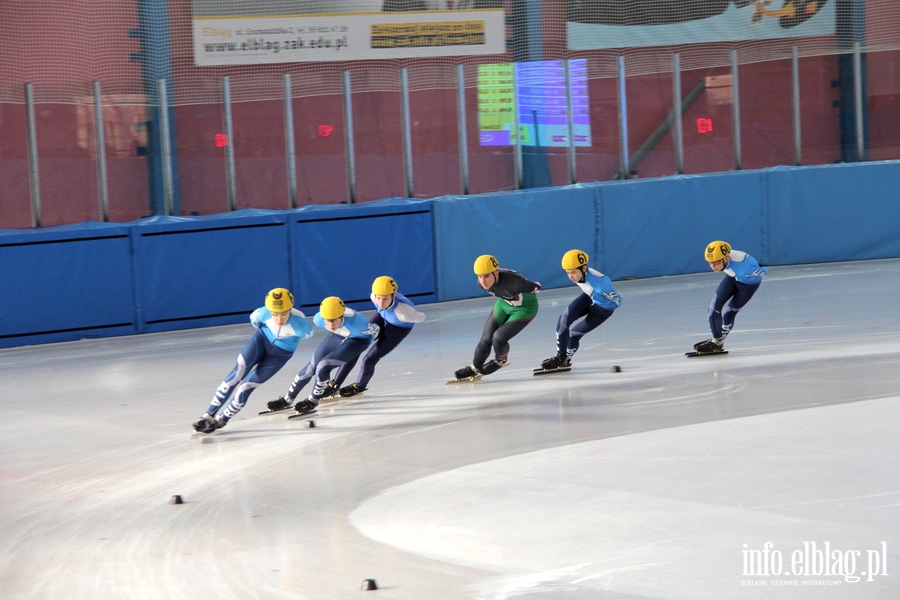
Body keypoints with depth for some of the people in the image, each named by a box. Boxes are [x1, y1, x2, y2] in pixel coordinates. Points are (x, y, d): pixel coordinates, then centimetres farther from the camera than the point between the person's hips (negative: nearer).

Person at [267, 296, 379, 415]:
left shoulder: (354, 322, -43)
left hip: (358, 340, -5)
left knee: (323, 366, -21)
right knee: (310, 368, 4)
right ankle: (287, 399, 26)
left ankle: (313, 402, 3)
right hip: (337, 337, 5)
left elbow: (375, 329, -23)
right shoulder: (319, 319, -29)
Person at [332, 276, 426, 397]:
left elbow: (421, 318, -22)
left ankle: (360, 386, 25)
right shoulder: (374, 297, -31)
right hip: (382, 318, 4)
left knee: (369, 360, -8)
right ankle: (335, 384, 4)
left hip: (399, 329, -4)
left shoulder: (404, 312, -44)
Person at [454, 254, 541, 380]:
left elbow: (536, 287, -25)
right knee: (486, 338, 1)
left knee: (499, 337, -16)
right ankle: (475, 368, 25)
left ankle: (500, 361, 17)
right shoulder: (483, 283, -22)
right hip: (504, 303, 5)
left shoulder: (512, 281, -42)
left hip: (525, 308, -5)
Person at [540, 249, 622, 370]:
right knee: (564, 319, -15)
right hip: (589, 298, 5)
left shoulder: (598, 280, -41)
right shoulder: (579, 274, -20)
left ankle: (566, 359, 17)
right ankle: (560, 356, -4)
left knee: (574, 332, -6)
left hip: (603, 308, -5)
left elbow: (617, 301, -32)